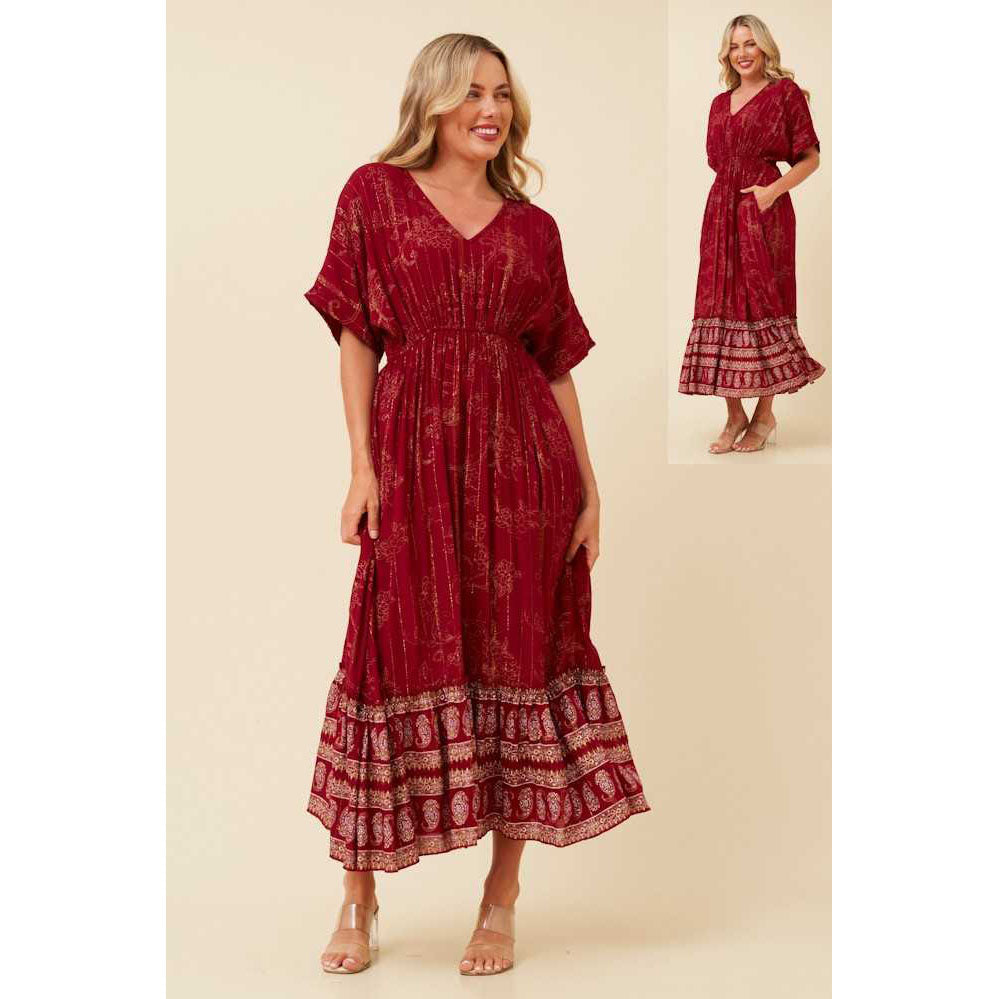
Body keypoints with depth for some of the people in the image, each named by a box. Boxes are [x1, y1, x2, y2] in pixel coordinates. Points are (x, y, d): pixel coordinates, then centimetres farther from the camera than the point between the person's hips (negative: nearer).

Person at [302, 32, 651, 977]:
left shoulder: (533, 227, 12)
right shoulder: (374, 194, 7)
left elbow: (557, 365, 10)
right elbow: (355, 338, 3)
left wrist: (589, 490, 5)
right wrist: (361, 467, -5)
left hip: (523, 457, 2)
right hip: (414, 453, -2)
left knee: (519, 661, 2)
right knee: (400, 657, 0)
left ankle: (501, 900, 14)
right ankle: (359, 897, 16)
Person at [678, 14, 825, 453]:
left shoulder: (786, 92, 1)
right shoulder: (720, 103, 17)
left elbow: (810, 158, -2)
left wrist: (773, 189, -14)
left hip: (763, 211, -5)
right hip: (721, 211, 5)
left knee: (762, 304, -3)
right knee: (723, 305, 1)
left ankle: (765, 414, 7)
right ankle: (734, 416, 8)